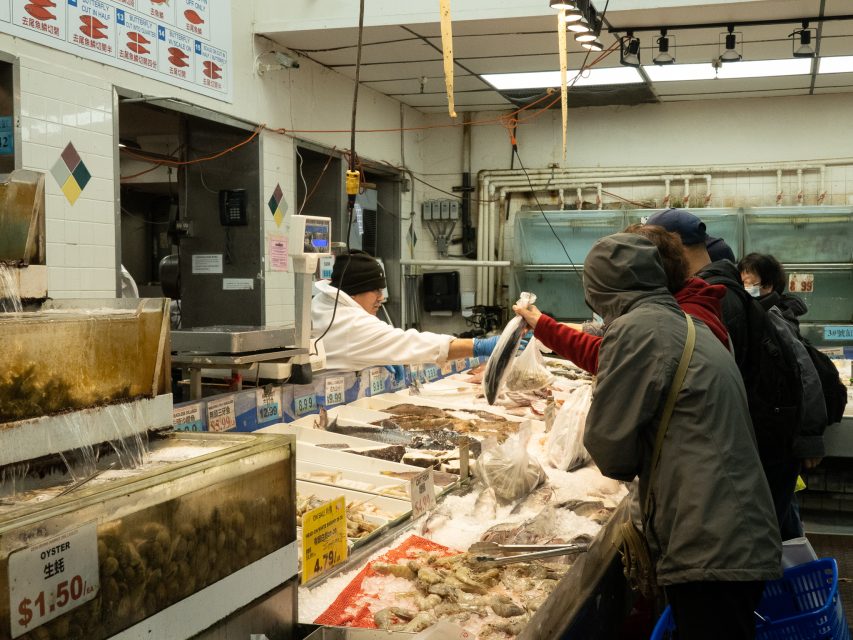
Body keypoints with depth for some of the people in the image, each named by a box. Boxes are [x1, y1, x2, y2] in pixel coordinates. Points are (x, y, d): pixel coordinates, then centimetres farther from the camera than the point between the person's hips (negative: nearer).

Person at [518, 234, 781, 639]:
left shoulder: (636, 328, -12)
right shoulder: (690, 327, 16)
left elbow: (607, 443, -10)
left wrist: (624, 466, 12)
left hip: (708, 549, -9)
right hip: (747, 541, 9)